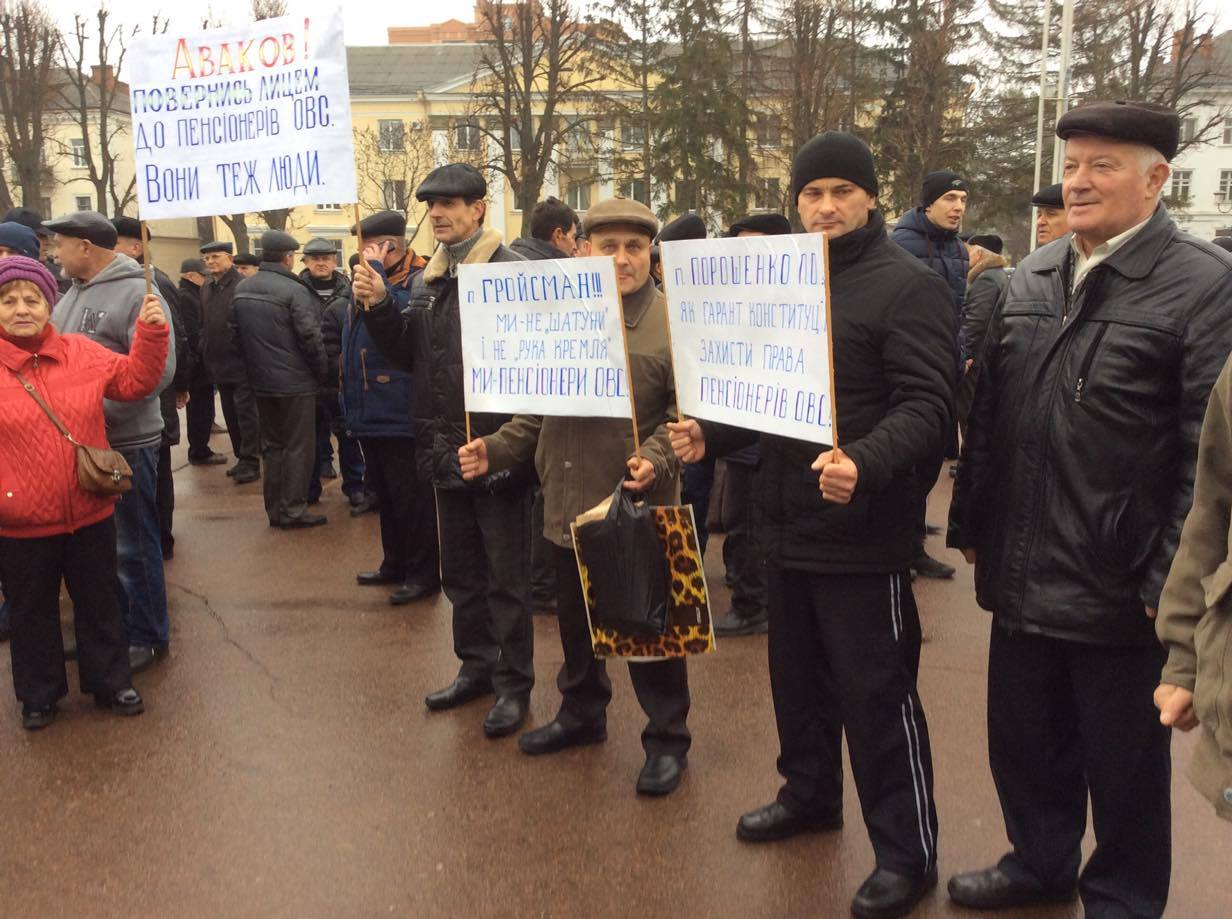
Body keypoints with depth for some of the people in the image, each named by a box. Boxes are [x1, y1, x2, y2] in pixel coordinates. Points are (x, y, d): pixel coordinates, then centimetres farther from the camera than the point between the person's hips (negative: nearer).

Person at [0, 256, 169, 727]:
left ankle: (111, 682, 36)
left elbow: (135, 382, 5)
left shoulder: (82, 352, -1)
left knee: (99, 604, 18)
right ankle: (38, 695, 36)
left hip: (90, 514, 2)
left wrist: (151, 333, -9)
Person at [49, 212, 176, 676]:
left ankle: (146, 638, 20)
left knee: (133, 546, 5)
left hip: (125, 443, -7)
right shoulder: (73, 293, 10)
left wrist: (96, 407, -23)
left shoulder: (137, 293, -13)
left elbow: (158, 371, -21)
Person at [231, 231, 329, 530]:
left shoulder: (241, 289, 5)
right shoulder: (294, 290, -17)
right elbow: (309, 337, -19)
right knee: (298, 447, 2)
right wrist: (323, 371, -5)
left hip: (261, 381, 7)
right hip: (295, 382, -7)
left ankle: (274, 509, 21)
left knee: (272, 445, 16)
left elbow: (236, 333, 12)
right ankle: (293, 511, 5)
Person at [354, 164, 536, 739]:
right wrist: (379, 307, -3)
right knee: (461, 571, 19)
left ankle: (513, 684, 20)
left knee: (505, 577, 6)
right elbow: (408, 356, 11)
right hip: (447, 450, 7)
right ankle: (477, 665, 35)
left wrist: (513, 442, -27)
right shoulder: (426, 279, 10)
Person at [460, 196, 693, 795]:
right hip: (568, 502, 6)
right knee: (575, 621, 20)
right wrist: (495, 450, 2)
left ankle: (667, 739, 21)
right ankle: (582, 712, 40)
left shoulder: (673, 323, -7)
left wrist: (655, 458, -26)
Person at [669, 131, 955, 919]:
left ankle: (907, 853, 17)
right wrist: (710, 435, 2)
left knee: (876, 694, 1)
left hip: (863, 533, -8)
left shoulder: (909, 285, -11)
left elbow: (927, 406, -21)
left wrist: (865, 463, -38)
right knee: (800, 675, 21)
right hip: (788, 525, 8)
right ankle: (810, 794, 41)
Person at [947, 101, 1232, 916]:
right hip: (1022, 573, 6)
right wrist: (971, 524, 12)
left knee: (1123, 766, 13)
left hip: (1120, 588, -5)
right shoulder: (1031, 277, 9)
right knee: (1024, 742, 20)